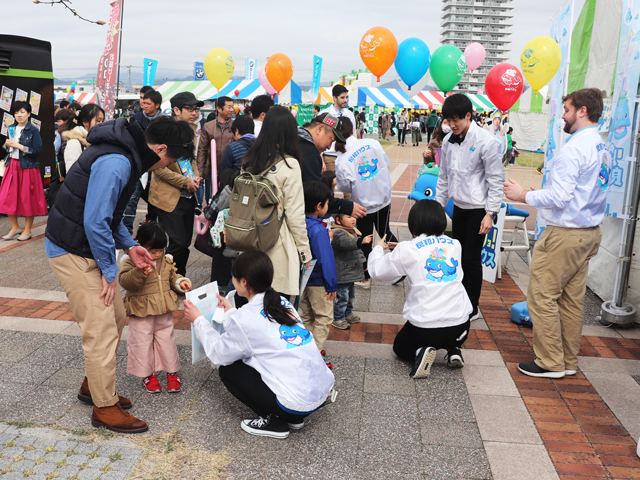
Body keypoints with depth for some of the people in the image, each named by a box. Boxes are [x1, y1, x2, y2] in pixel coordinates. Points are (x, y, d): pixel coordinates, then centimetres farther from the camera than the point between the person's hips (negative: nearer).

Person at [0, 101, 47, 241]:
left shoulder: (33, 130, -7)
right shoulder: (11, 128, 11)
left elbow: (37, 150, -13)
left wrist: (19, 146, -17)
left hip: (27, 167, -5)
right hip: (12, 165, 6)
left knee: (27, 198, 1)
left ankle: (27, 230, 14)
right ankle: (15, 228, 20)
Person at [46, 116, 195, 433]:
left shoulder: (126, 157, 8)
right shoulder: (115, 164, -26)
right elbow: (95, 222, -27)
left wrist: (129, 246, 12)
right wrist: (109, 271, -16)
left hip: (91, 248, 10)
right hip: (72, 252, -10)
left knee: (116, 318, 16)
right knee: (101, 330, -5)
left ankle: (93, 385, 33)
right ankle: (105, 408, 9)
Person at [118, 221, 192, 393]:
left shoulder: (166, 261, 4)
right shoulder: (132, 261, -15)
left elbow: (172, 276, 19)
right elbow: (125, 281, -29)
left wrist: (180, 282, -1)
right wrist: (140, 273, -43)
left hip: (164, 312, 4)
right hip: (141, 314, -4)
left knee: (167, 341, 13)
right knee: (142, 343, 7)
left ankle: (172, 372, 28)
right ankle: (148, 374, 24)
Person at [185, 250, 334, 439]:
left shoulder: (244, 318, -12)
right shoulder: (283, 303, 8)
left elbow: (219, 354, 3)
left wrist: (197, 320, 14)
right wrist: (232, 312, 33)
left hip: (298, 402, -7)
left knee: (227, 370, 8)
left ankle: (272, 422, 8)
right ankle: (293, 417, 21)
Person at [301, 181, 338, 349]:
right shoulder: (318, 230, -24)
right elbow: (325, 259, -22)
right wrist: (331, 285, -15)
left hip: (304, 279, 8)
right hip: (318, 283, -8)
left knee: (306, 316, 20)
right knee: (324, 318, 5)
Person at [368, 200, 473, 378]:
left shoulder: (408, 250, -7)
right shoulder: (455, 245, 6)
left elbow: (377, 271, 5)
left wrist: (378, 248, 23)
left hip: (424, 327, -4)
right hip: (460, 327, 4)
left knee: (400, 347, 27)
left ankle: (420, 352, -4)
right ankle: (453, 350, 10)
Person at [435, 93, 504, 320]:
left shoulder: (486, 141, -16)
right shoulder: (448, 141, 4)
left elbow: (496, 180, -14)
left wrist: (490, 214, -16)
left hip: (479, 209, -6)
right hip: (459, 207, 6)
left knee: (471, 258, -2)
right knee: (458, 256, 12)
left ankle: (472, 308, 14)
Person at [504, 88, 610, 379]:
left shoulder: (575, 148, -17)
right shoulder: (603, 150, 13)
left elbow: (559, 197, -22)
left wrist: (524, 196, -8)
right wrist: (542, 195, 21)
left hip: (565, 234, -9)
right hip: (589, 233, 9)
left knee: (542, 296, 0)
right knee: (572, 298, 15)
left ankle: (550, 363, 7)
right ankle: (569, 360, 24)